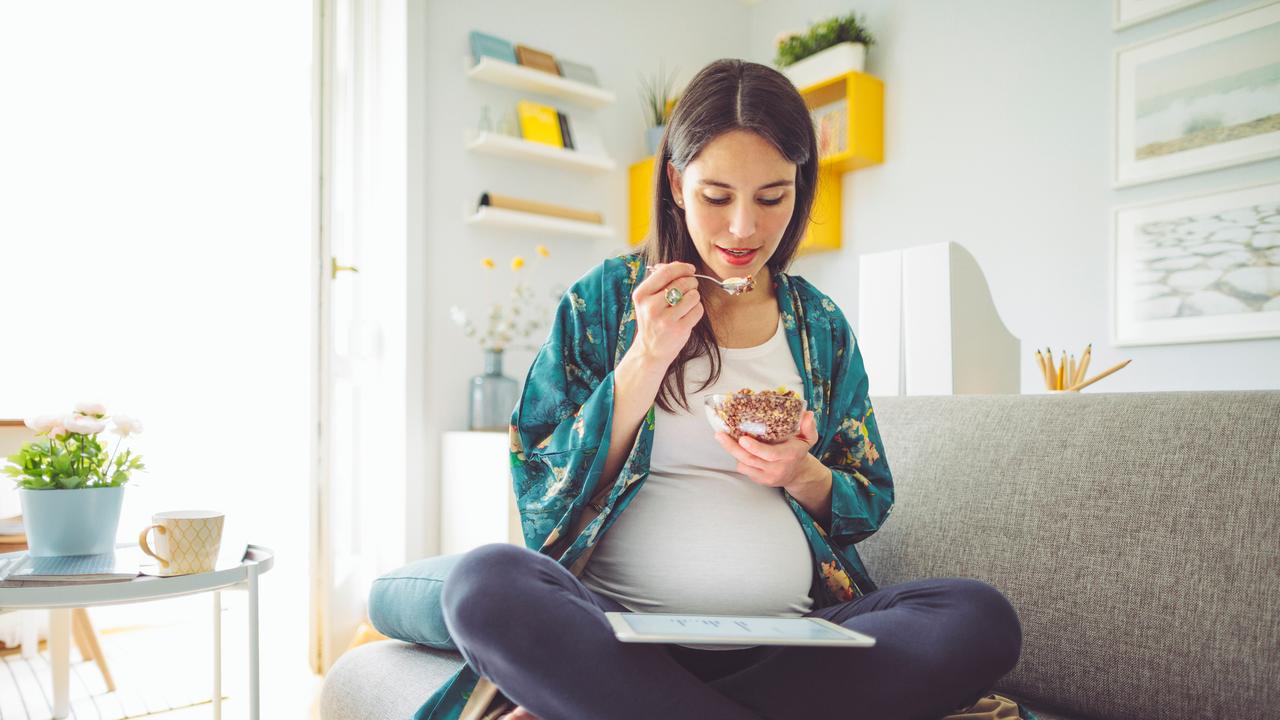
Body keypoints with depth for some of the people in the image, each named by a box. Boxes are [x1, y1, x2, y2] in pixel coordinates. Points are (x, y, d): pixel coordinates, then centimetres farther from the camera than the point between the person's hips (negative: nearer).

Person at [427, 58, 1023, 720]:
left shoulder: (821, 325, 12)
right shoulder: (603, 299, 5)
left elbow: (870, 503, 16)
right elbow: (540, 487, -1)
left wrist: (802, 475, -7)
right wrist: (647, 359, -11)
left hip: (792, 635, 5)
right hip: (624, 629, -4)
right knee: (485, 583, -32)